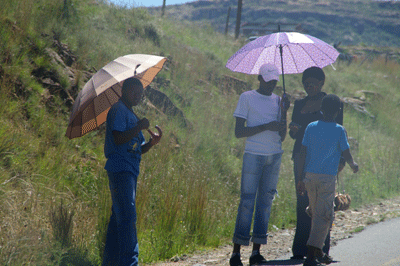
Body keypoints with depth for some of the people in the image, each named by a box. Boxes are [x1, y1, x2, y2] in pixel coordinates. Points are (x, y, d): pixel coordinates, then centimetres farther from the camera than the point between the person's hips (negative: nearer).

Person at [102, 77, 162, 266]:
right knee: (127, 217, -15)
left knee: (118, 217, 10)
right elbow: (118, 138, -18)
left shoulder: (131, 115, 24)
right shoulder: (118, 110, -5)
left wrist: (152, 142, 4)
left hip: (130, 171, 10)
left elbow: (138, 149, 22)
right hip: (120, 170, -10)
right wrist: (139, 128, -19)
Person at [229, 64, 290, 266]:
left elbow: (282, 137, 9)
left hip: (275, 156, 4)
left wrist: (284, 113, -3)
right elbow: (238, 132, -7)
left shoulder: (278, 101, 13)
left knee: (265, 202, 3)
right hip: (253, 155, -4)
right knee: (247, 201, -7)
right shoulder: (247, 98, 1)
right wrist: (265, 127, -16)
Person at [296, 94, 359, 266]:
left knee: (315, 211, 20)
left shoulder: (311, 127, 5)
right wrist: (353, 166, 22)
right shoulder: (339, 131, -4)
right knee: (324, 216, -3)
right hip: (328, 177, -4)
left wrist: (301, 179, 8)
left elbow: (302, 154, 3)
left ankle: (317, 249, 30)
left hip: (310, 176, 4)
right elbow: (346, 155, 0)